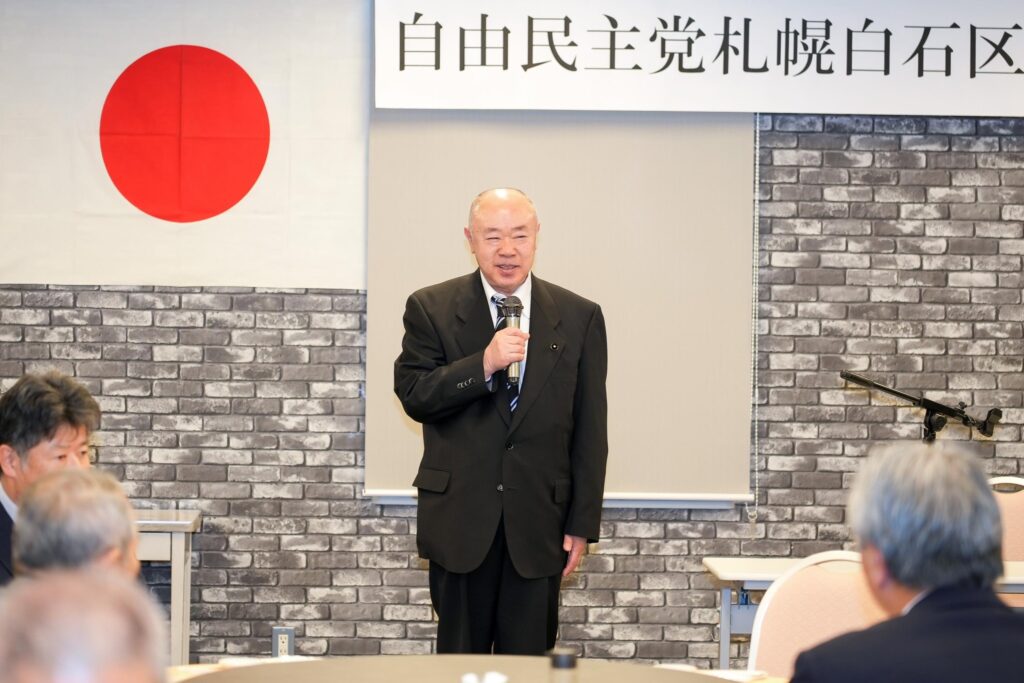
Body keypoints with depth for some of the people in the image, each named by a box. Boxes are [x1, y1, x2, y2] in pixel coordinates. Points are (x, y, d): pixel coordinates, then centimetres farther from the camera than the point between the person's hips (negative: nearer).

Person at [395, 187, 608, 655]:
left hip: (539, 523, 1)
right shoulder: (431, 309, 2)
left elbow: (590, 432, 4)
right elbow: (413, 396, -6)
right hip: (460, 521, 0)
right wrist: (483, 365, -19)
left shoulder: (579, 318, 4)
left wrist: (582, 525, 1)